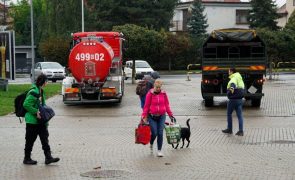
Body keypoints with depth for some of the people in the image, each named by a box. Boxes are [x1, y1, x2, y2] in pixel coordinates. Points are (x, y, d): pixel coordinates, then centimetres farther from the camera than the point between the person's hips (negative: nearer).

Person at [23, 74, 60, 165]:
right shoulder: (34, 92, -19)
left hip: (40, 120, 9)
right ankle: (27, 158, 15)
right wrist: (36, 112, -23)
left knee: (44, 138, 4)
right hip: (32, 120, -9)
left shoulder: (41, 91, 11)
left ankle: (48, 157, 5)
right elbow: (26, 104, -23)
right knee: (30, 140, 3)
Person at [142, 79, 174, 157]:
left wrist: (170, 115, 9)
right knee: (154, 133, -7)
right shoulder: (150, 94, -4)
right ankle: (151, 145, 25)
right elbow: (146, 106, -2)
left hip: (161, 116, 2)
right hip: (152, 116, -2)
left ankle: (159, 150, 9)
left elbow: (167, 105, 10)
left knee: (160, 133, -2)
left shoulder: (164, 94, 4)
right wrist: (144, 116, -5)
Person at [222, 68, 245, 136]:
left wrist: (232, 87, -57)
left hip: (233, 99, -8)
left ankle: (229, 129, 17)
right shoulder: (240, 79, 16)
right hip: (240, 99, 8)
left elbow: (233, 83, -38)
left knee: (229, 114, 10)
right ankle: (241, 131, -3)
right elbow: (243, 88, 29)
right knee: (240, 115, 3)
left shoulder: (234, 78, -13)